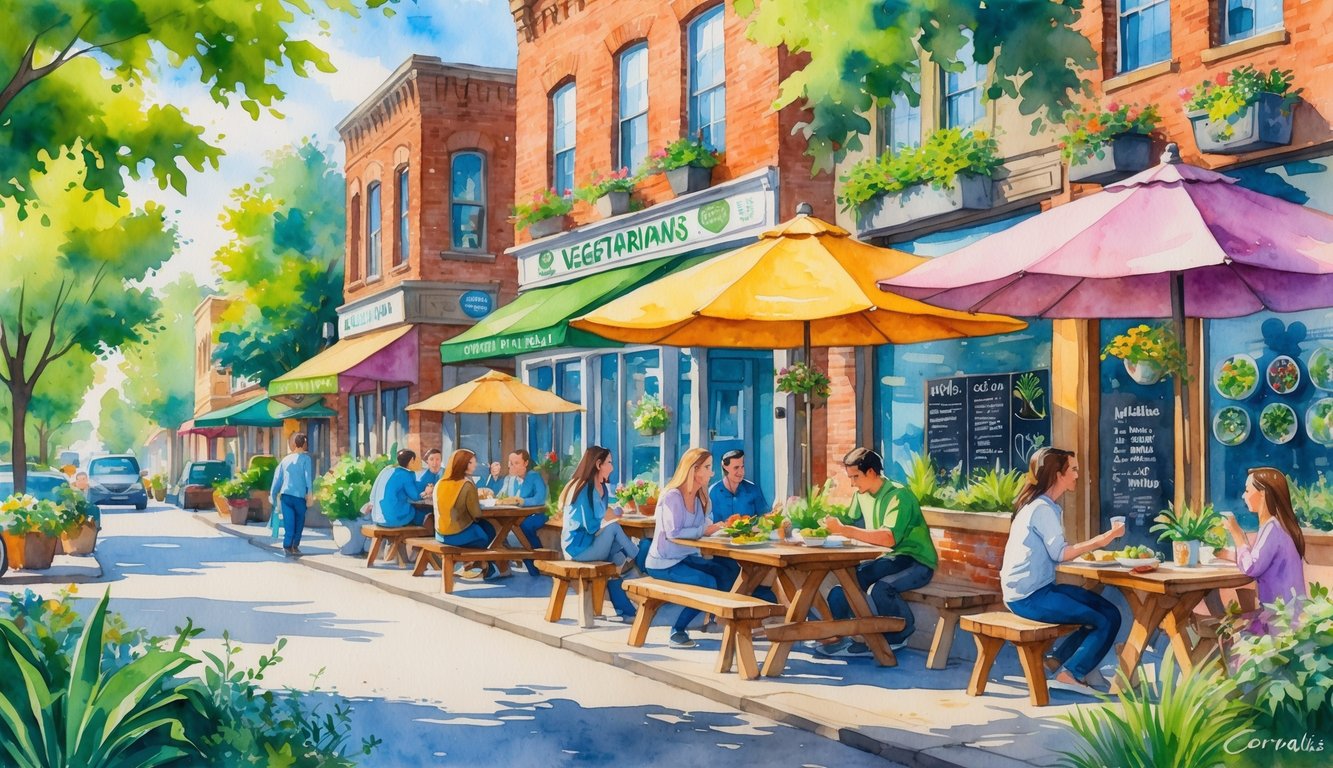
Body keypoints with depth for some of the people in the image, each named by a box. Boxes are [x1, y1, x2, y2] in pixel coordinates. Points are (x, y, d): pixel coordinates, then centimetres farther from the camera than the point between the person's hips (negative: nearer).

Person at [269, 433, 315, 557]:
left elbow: (277, 478, 13)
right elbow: (308, 477, -9)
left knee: (289, 523, 3)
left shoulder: (285, 459, 12)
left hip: (285, 495, 3)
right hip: (300, 496, -3)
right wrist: (309, 495, -8)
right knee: (299, 523, 13)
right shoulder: (306, 458, -1)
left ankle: (287, 547, -8)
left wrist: (273, 494, 20)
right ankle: (295, 546, 16)